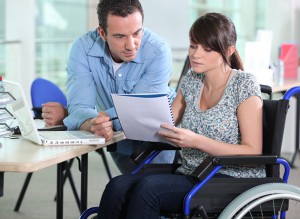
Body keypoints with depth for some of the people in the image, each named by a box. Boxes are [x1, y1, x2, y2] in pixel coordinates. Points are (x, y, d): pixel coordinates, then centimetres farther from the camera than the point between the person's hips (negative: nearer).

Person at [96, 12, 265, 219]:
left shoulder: (244, 84, -5)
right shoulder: (191, 80, 14)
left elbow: (253, 152, -10)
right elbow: (165, 127, 17)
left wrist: (196, 141, -21)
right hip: (191, 176, 6)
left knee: (148, 187, -31)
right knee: (117, 187, -22)